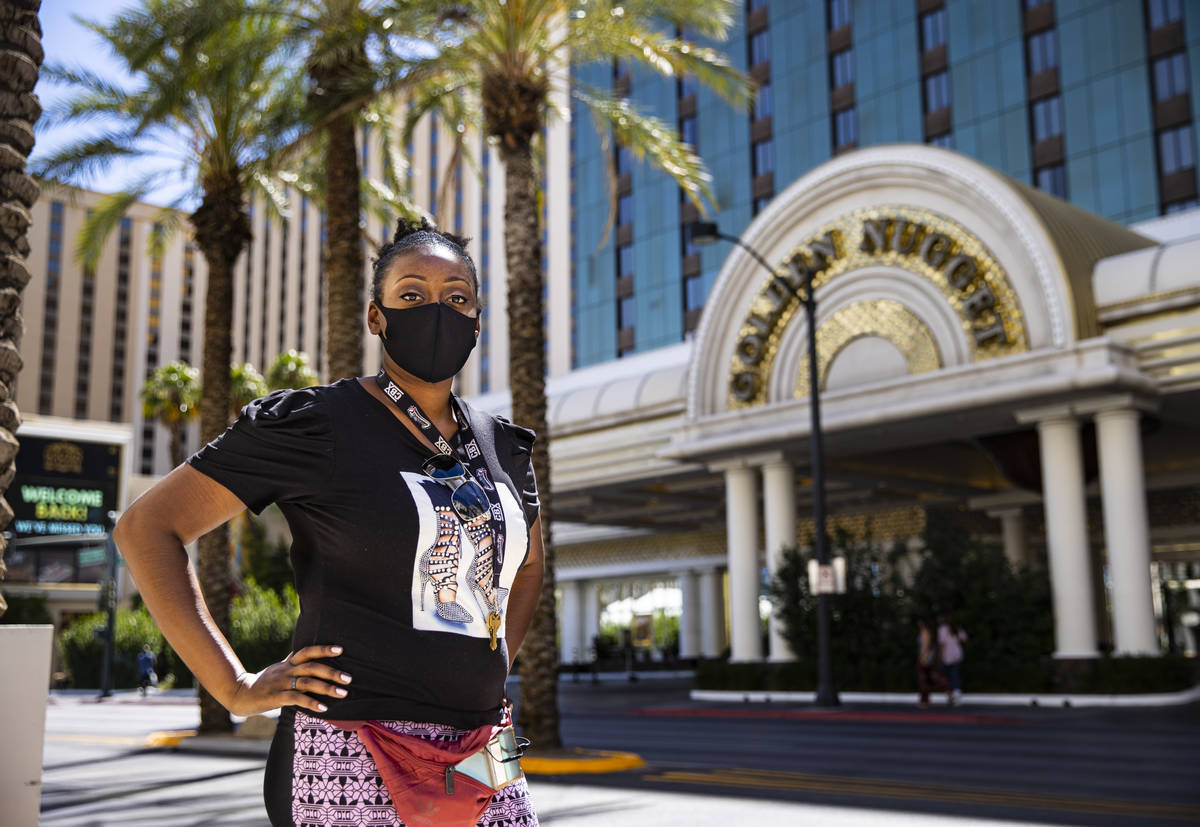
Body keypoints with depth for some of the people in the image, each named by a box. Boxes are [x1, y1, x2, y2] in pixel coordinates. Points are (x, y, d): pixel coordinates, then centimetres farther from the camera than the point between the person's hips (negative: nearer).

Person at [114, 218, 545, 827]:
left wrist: (492, 668, 14)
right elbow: (146, 527, -7)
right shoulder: (316, 424, -7)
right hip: (355, 760, -5)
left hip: (484, 763, 6)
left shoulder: (503, 445, 11)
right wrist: (235, 688, -11)